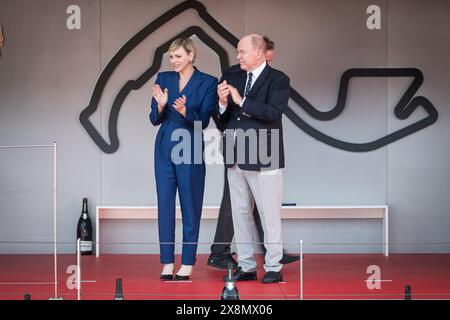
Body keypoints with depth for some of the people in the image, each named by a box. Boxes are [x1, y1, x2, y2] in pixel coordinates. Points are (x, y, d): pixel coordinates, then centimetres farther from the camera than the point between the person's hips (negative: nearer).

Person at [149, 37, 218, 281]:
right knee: (165, 205, 4)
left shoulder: (207, 82, -2)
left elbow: (203, 121, -7)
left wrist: (184, 111, -25)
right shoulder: (163, 78, 7)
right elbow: (154, 120, 6)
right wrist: (160, 105, -15)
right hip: (164, 148, 3)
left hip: (190, 150, -3)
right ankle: (167, 263, 11)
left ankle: (187, 264, 10)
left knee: (190, 206, 3)